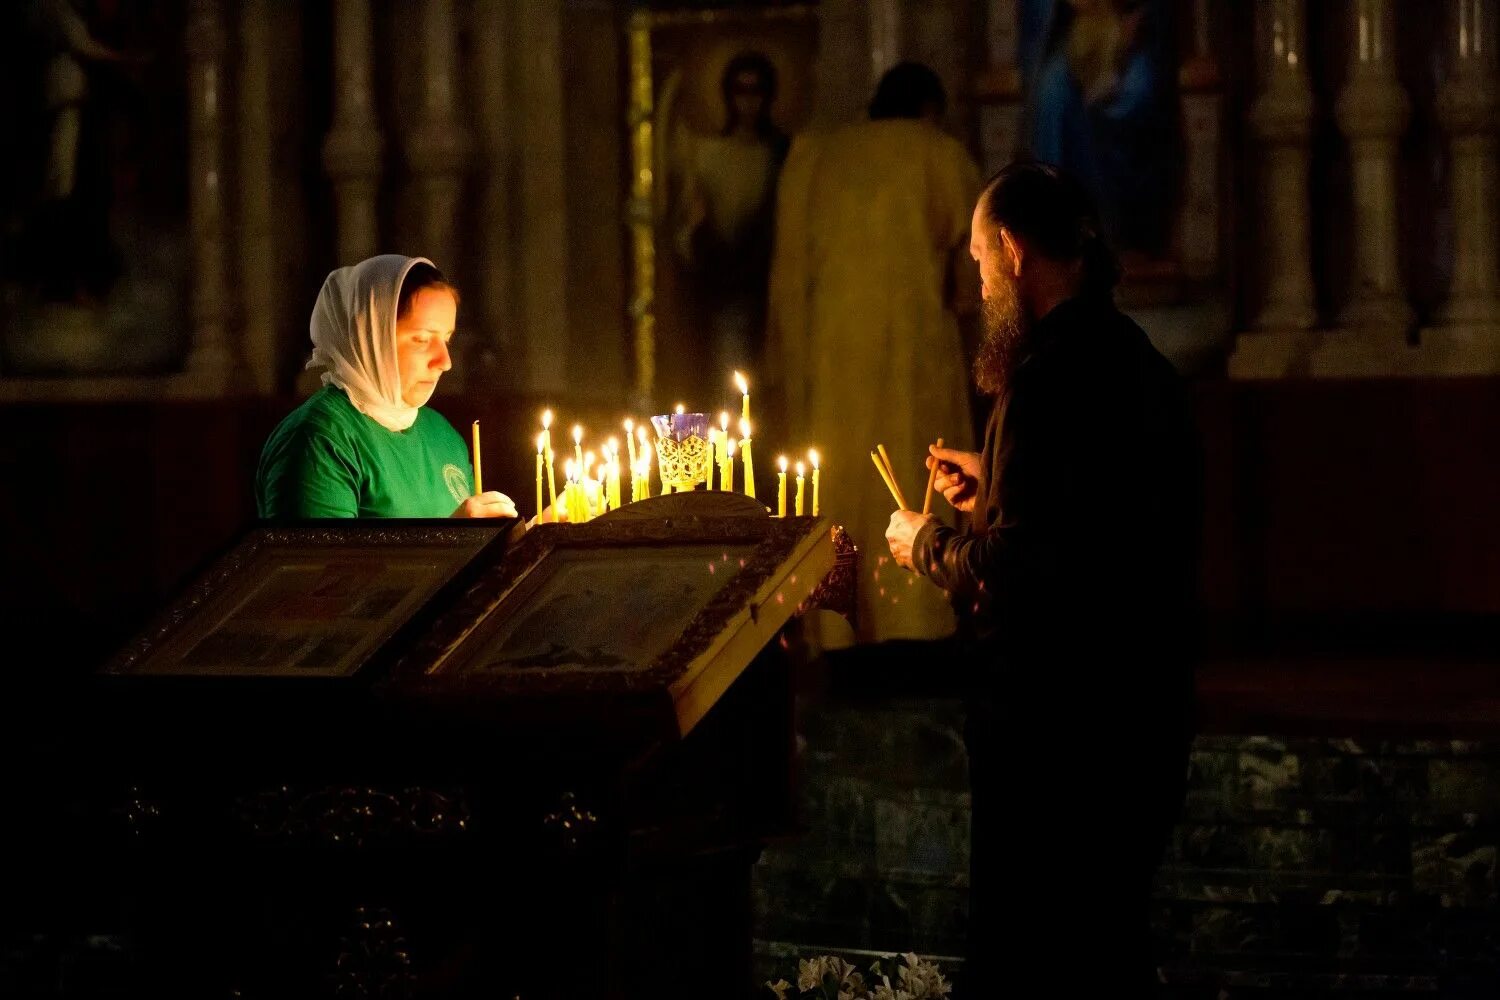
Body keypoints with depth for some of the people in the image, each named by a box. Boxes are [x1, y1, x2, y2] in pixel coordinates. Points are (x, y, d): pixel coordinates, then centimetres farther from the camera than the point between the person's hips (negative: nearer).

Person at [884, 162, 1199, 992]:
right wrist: (991, 494, 22)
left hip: (1054, 726, -10)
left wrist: (926, 543, -6)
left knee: (1029, 949, -2)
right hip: (1139, 710, 10)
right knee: (1110, 946, 18)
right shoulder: (1136, 361, 11)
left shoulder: (1052, 378, -19)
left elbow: (1020, 567, -23)